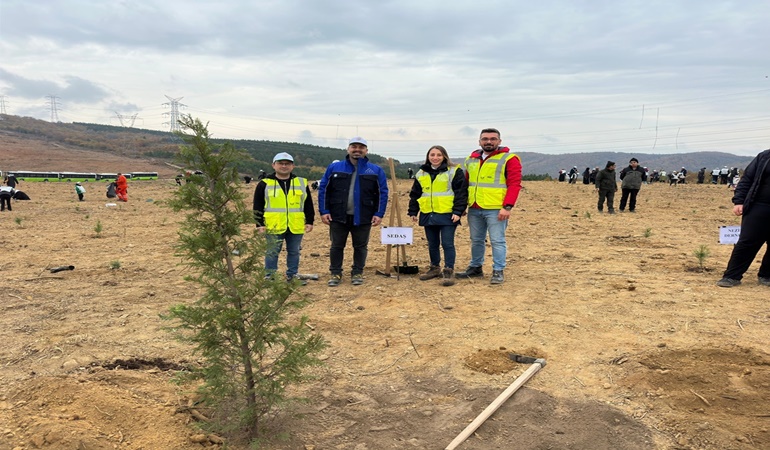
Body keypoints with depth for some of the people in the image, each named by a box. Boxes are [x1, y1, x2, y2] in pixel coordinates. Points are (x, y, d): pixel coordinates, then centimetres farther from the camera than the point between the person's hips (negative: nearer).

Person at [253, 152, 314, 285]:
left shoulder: (302, 183, 8)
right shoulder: (264, 184, 2)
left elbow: (308, 205, 12)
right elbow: (258, 207, 2)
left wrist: (309, 221, 6)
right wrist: (259, 224, -4)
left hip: (296, 227, 2)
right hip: (274, 227, -2)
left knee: (294, 252, 12)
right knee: (272, 253, 5)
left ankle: (292, 275, 25)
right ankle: (270, 277, 15)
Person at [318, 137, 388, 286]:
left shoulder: (376, 170, 1)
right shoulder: (334, 167, 2)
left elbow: (382, 193, 2)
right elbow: (324, 189, 3)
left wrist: (379, 214, -5)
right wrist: (324, 211, -3)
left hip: (363, 217, 0)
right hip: (338, 216, 0)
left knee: (360, 246, 9)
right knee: (337, 246, 8)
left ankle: (357, 273, 23)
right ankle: (335, 273, 21)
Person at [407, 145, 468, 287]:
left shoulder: (454, 172, -3)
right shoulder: (421, 173, 12)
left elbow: (461, 193, -7)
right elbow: (415, 194, 17)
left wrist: (458, 211, -14)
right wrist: (413, 211, 11)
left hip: (447, 215, -5)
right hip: (428, 215, 5)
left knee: (447, 244, -5)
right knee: (432, 244, 14)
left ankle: (448, 271, 2)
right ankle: (435, 268, 27)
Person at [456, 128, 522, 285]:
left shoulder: (509, 159, -4)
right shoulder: (471, 160, 14)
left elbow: (514, 184, -10)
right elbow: (465, 183, 21)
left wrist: (507, 207, -18)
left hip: (496, 210, -6)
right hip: (474, 209, 6)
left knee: (497, 241, -2)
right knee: (476, 240, 15)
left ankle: (498, 271, 6)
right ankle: (475, 267, 27)